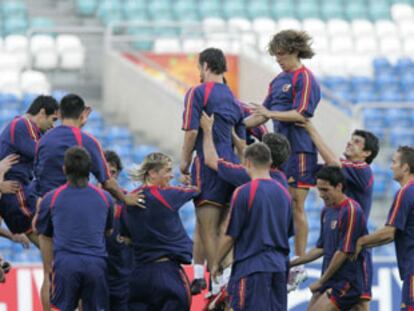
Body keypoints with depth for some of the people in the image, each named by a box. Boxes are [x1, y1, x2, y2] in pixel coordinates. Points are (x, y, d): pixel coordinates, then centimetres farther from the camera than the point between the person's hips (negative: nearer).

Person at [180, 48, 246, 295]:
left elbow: (192, 131, -12)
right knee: (224, 229, 13)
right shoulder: (232, 98, 17)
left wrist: (185, 161, -1)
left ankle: (218, 283, -12)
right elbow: (241, 139, 19)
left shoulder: (198, 93, -4)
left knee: (208, 230, -5)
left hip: (209, 166, -7)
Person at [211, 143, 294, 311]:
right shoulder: (284, 193, 8)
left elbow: (230, 236, -7)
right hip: (279, 267, 6)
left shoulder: (243, 192, -10)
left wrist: (216, 264, 6)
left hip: (251, 267, -6)